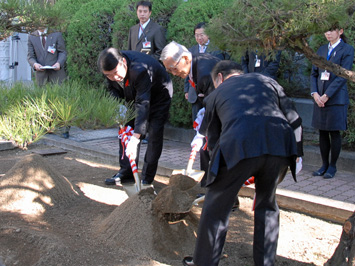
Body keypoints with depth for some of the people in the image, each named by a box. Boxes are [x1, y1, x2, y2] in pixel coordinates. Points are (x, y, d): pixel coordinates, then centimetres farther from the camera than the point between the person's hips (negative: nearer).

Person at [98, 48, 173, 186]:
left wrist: (135, 138, -51)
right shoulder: (111, 67, -22)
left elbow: (143, 104, -46)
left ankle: (147, 178, -3)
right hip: (135, 96, 7)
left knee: (154, 133, -13)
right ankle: (126, 172, 13)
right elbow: (113, 88, -1)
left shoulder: (140, 70, -43)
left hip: (159, 95, -7)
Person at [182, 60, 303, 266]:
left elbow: (213, 140, 27)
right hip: (280, 143, 3)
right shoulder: (266, 81, 30)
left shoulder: (216, 94, 27)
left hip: (238, 146, -3)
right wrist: (294, 154, 27)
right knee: (267, 206, 24)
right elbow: (294, 120, 21)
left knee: (216, 206, 14)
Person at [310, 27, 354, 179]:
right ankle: (324, 164, 18)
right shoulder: (321, 50, 14)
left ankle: (332, 166, 11)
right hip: (319, 98, 5)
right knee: (322, 132, 8)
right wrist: (314, 93, -5)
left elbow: (343, 76, -11)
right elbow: (314, 73, 11)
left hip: (336, 98, -5)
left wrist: (326, 95, -16)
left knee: (334, 132, 0)